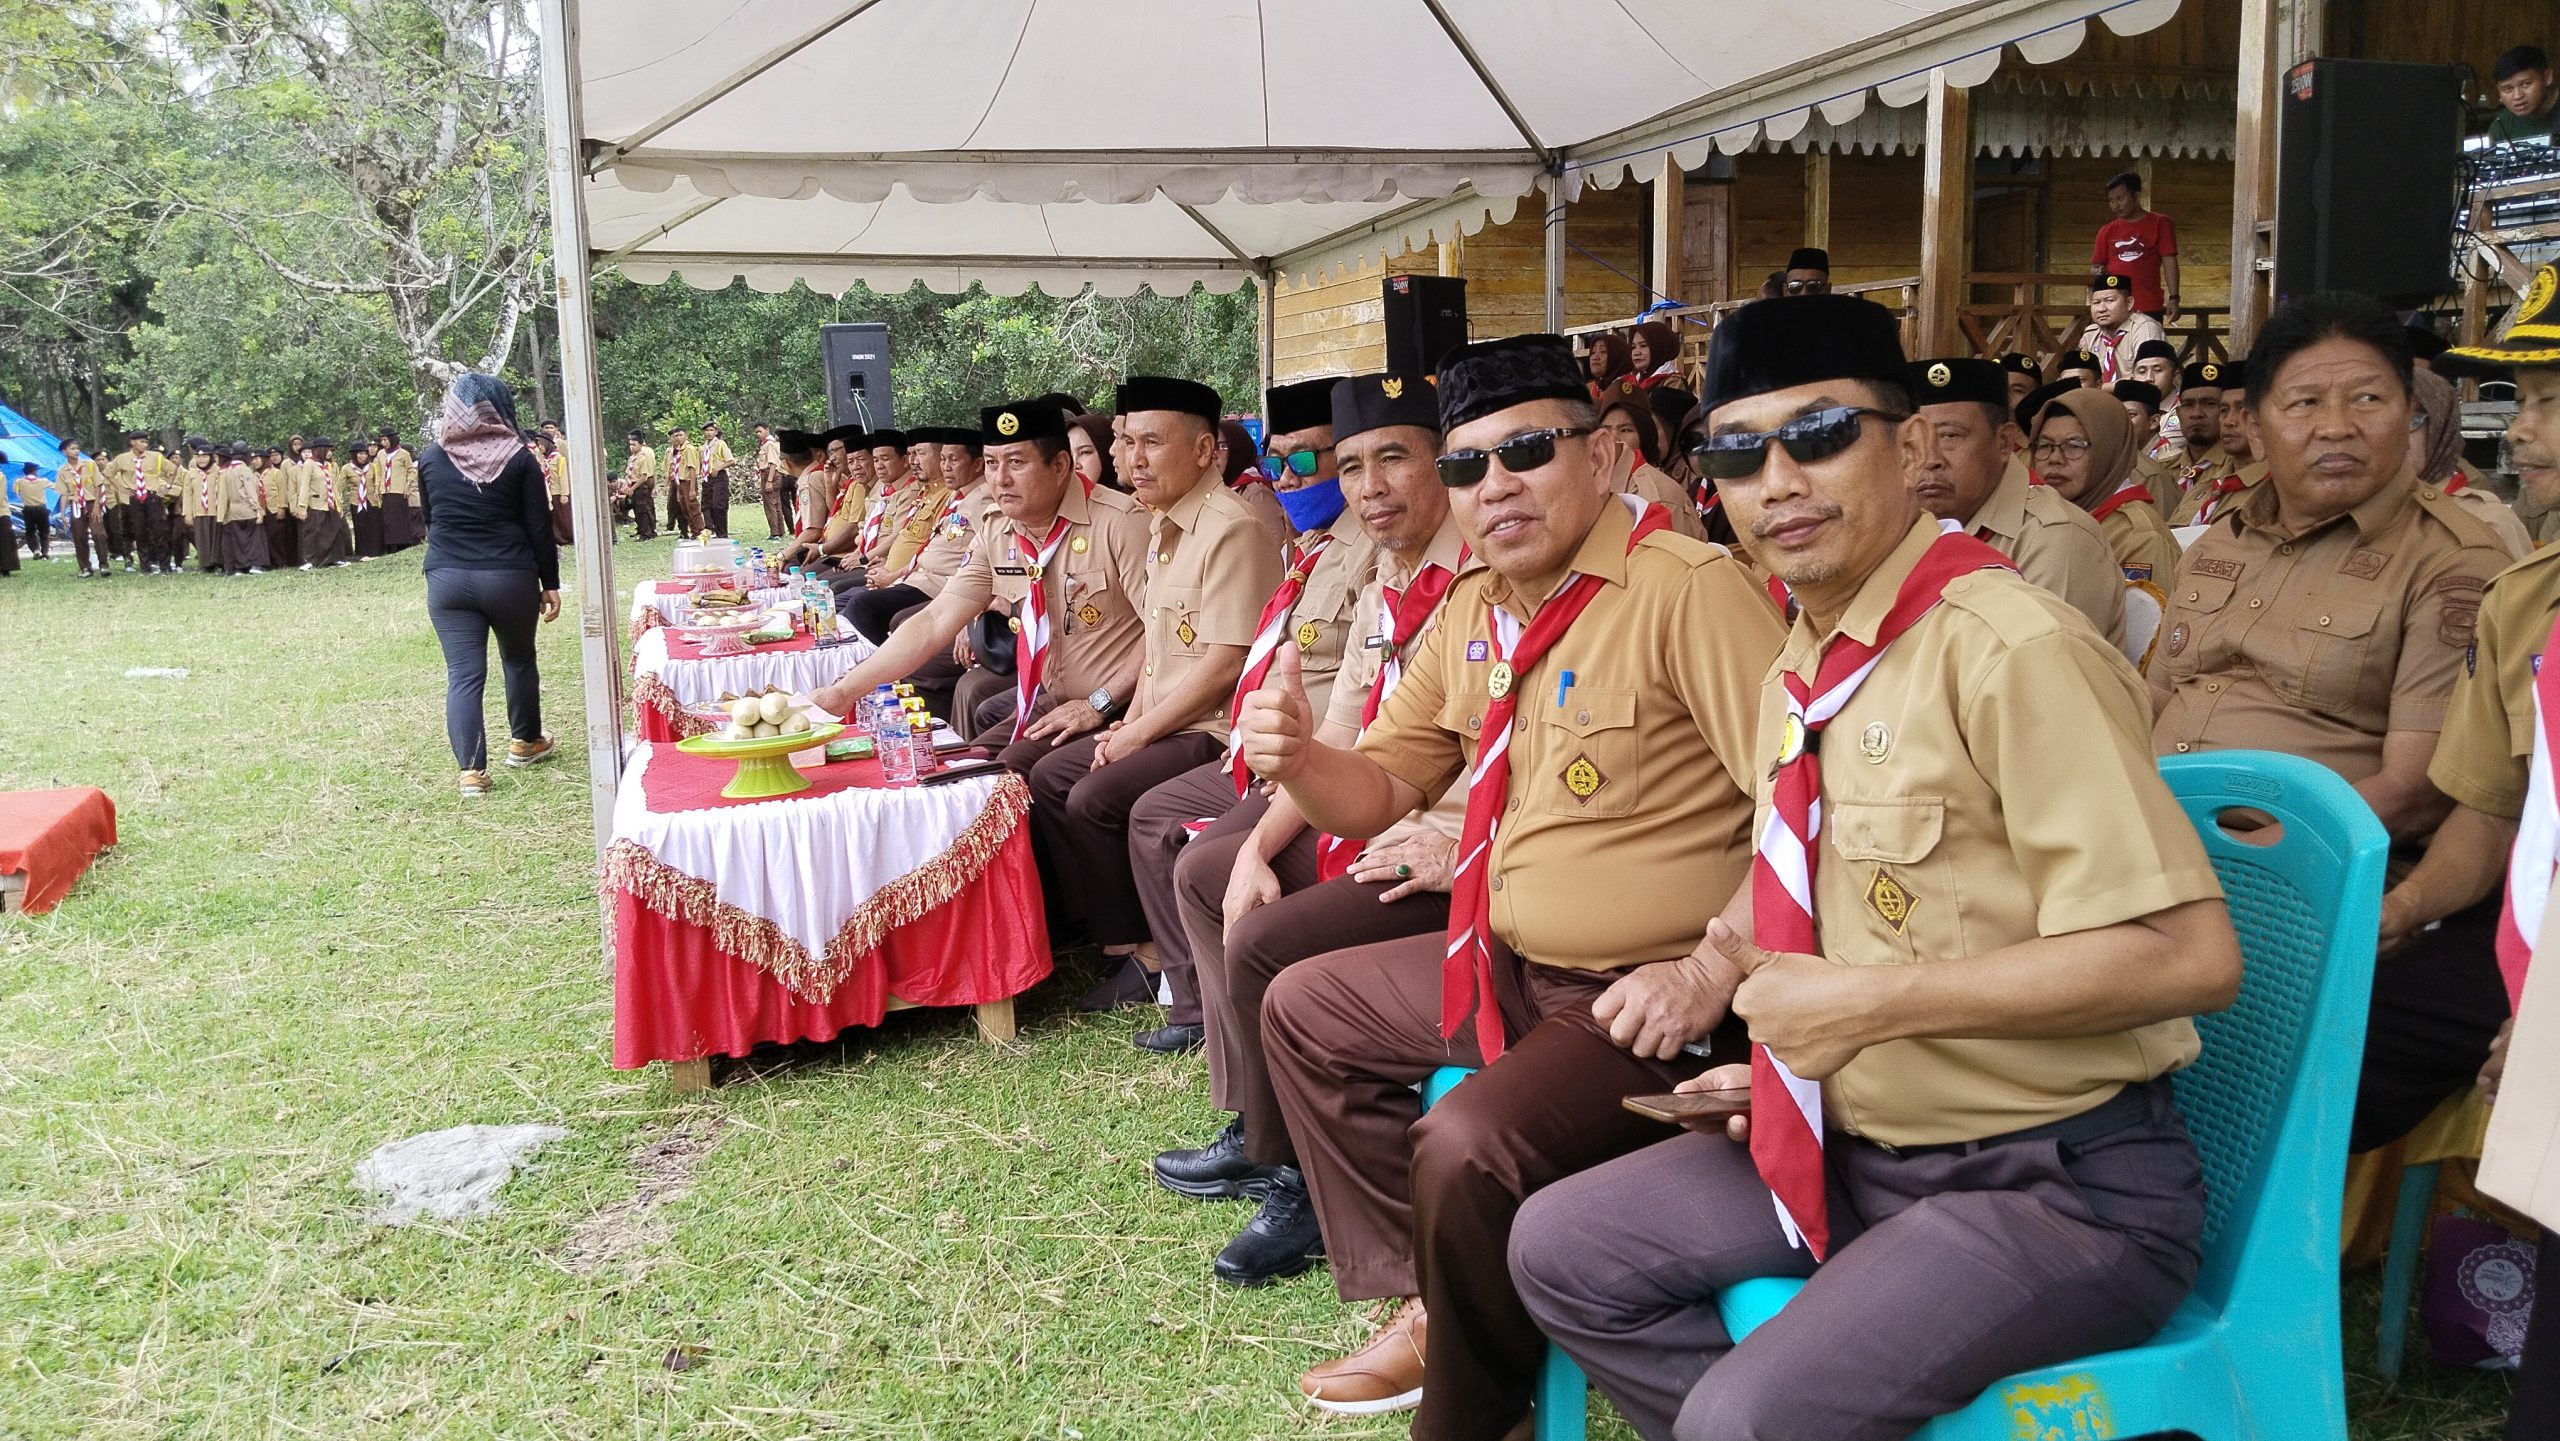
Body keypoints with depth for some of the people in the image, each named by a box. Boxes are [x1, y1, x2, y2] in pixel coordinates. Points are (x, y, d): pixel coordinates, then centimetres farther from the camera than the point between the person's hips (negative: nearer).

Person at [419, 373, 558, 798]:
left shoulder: (431, 459, 2)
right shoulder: (519, 458, -5)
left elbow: (428, 519, 14)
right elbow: (539, 528, -4)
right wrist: (550, 584, 2)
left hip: (447, 579, 1)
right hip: (509, 576, -1)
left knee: (463, 673, 0)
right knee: (519, 659, 20)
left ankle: (471, 769, -6)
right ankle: (525, 741, 34)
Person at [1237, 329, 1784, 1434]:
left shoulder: (1688, 589, -19)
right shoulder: (1473, 610, 8)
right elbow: (1380, 792, 12)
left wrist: (1712, 972, -26)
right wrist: (1299, 759, -9)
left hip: (1646, 995, -9)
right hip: (1508, 963, 9)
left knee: (1470, 1150, -29)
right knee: (1303, 1008, 15)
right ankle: (1424, 1302, 20)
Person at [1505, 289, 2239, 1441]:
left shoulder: (2007, 651, -19)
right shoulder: (1796, 677, 8)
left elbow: (2187, 954, -24)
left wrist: (1871, 1000, -23)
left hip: (2057, 1190, -8)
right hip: (1857, 1152, 8)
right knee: (1557, 1248, 5)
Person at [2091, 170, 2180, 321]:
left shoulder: (2160, 224, 4)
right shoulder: (2107, 231, 13)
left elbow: (2169, 261, -1)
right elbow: (2094, 267, 16)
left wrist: (2173, 297, -10)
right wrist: (2098, 272, -8)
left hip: (2149, 308, -3)